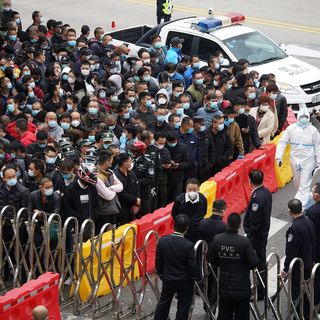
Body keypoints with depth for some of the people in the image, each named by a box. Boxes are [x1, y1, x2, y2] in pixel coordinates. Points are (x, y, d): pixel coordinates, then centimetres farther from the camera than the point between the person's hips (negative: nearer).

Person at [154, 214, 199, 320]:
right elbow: (192, 266, -15)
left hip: (168, 280, 4)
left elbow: (158, 262, -1)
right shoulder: (188, 246, -23)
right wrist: (196, 278, 4)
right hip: (185, 282, -3)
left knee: (163, 304, 20)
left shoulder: (162, 241, -11)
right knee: (183, 307, 10)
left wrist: (162, 275, 15)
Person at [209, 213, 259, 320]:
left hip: (224, 287, 4)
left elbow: (211, 259, 2)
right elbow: (254, 263, -19)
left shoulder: (217, 239, -8)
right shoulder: (244, 242, -21)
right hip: (241, 288, -4)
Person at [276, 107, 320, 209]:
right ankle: (306, 199, 39)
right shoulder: (291, 128, -2)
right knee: (297, 182, 16)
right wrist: (279, 157, -9)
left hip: (308, 160, -3)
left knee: (304, 184, -8)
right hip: (295, 159, 3)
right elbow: (282, 142, 0)